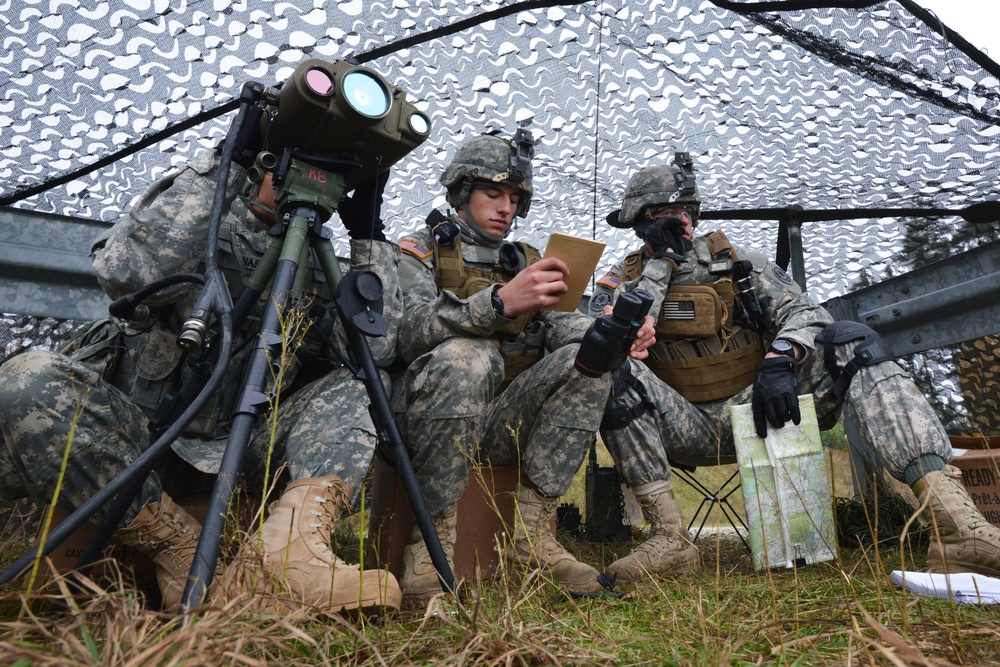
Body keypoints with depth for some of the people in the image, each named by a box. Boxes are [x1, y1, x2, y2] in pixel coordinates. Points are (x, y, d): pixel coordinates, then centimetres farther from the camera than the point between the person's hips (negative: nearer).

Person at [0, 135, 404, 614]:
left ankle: (290, 553, -36)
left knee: (352, 390, -13)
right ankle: (183, 549, -20)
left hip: (232, 453, 3)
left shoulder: (315, 262, 6)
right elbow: (125, 272, -24)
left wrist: (368, 231, -10)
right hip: (132, 438, -2)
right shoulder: (203, 217, -1)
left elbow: (375, 347, -10)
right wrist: (224, 162, -20)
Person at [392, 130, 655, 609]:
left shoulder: (526, 262, 22)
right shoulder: (418, 251, 6)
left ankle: (530, 532, -19)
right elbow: (410, 331, -16)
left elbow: (558, 324, 4)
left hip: (498, 424, 5)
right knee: (467, 354, -34)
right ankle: (430, 540, -24)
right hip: (423, 418, -4)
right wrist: (500, 302, -33)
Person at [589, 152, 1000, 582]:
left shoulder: (731, 260, 9)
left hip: (756, 407, 2)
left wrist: (779, 358, -23)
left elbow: (805, 313, -1)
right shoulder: (620, 281, 5)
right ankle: (669, 538, -31)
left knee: (852, 343, -19)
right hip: (689, 428, -2)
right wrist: (663, 262, -12)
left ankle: (954, 526, -33)